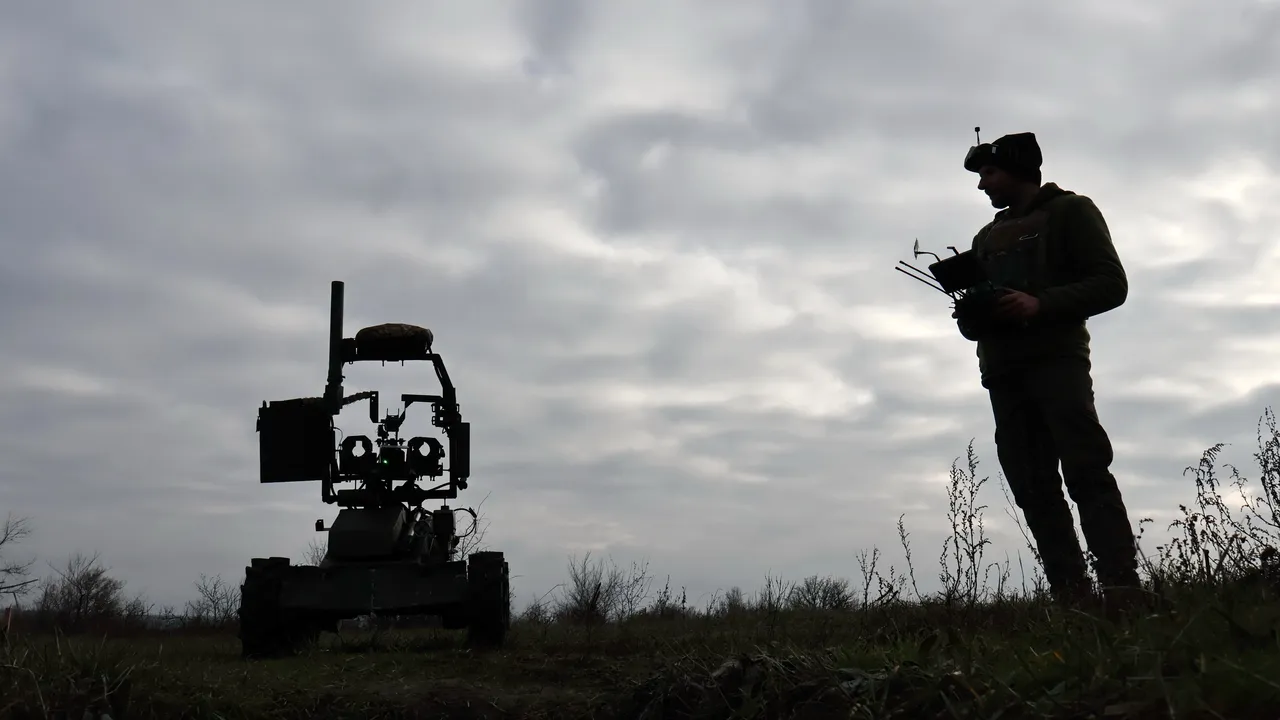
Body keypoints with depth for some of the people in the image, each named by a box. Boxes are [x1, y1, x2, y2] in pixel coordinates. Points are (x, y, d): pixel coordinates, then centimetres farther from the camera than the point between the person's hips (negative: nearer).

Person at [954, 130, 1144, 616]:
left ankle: (1121, 590, -19)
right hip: (1002, 371, 6)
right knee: (1033, 488, -3)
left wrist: (1041, 305, -16)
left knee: (1086, 471, -16)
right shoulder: (986, 238, 26)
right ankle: (1071, 595, -4)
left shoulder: (1070, 211, 8)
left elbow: (1111, 284, -2)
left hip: (1056, 359, -6)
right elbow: (977, 314, 26)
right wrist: (969, 316, 1)